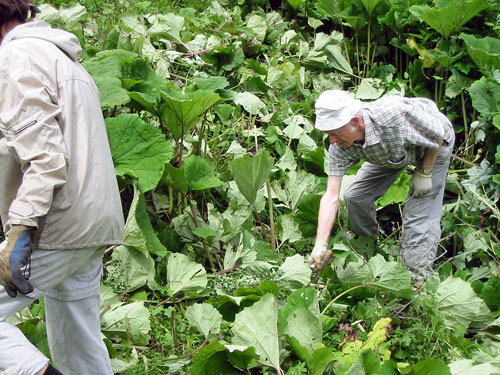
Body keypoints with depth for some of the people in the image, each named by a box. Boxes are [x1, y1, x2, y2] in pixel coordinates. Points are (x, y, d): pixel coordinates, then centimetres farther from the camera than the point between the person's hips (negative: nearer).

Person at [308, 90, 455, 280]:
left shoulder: (394, 114, -45)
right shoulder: (340, 147, -28)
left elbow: (438, 132, -25)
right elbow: (331, 196, -26)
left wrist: (424, 173, -19)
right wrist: (320, 245, -33)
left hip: (433, 148, -5)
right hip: (392, 152, 5)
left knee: (420, 219, -14)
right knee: (355, 196, 0)